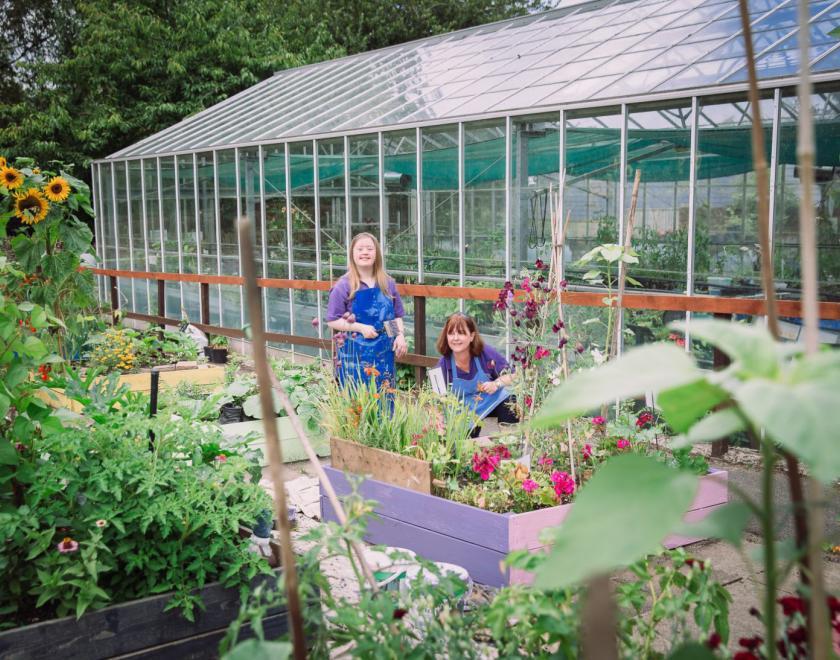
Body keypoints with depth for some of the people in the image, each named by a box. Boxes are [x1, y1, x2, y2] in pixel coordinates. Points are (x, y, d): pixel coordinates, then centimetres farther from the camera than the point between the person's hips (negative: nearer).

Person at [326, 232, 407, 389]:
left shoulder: (388, 283, 8)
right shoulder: (343, 286, -4)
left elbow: (397, 315, 14)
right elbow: (332, 321, -5)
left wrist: (400, 335, -4)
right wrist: (360, 327, -15)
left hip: (384, 352, 4)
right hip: (354, 354, -4)